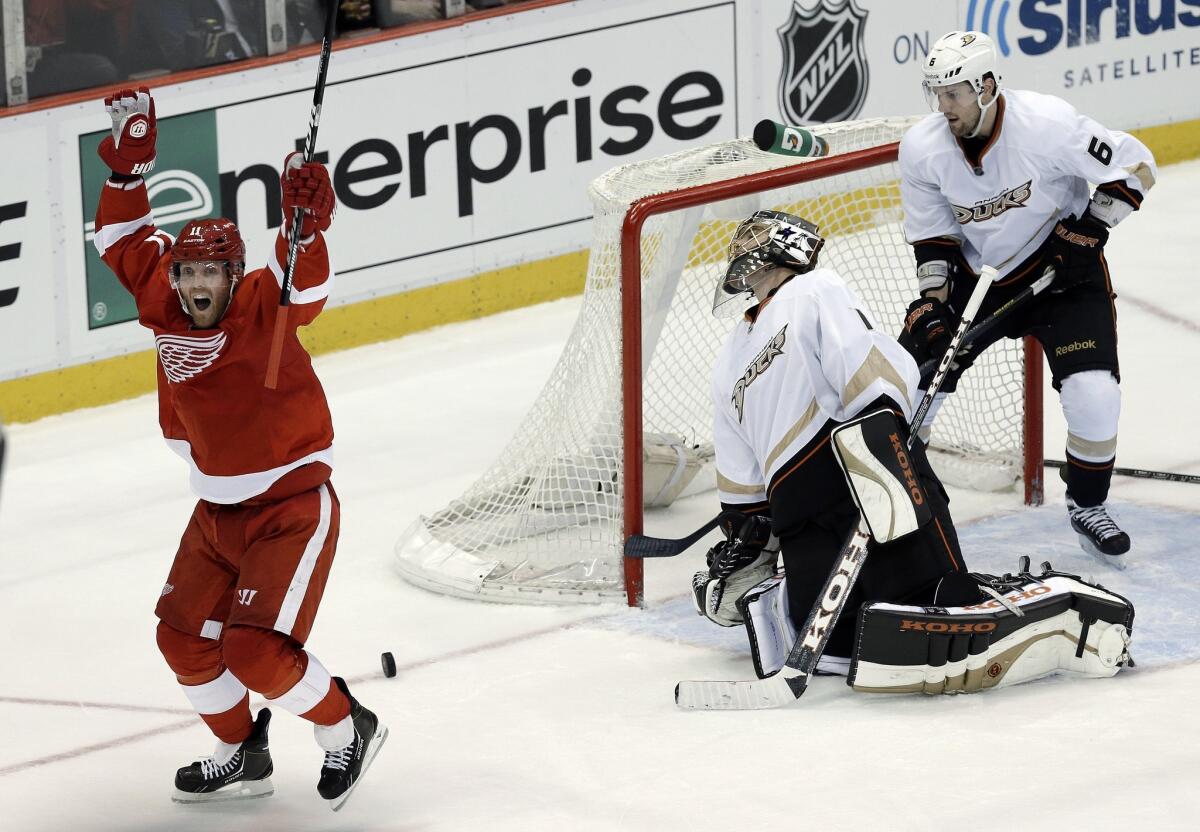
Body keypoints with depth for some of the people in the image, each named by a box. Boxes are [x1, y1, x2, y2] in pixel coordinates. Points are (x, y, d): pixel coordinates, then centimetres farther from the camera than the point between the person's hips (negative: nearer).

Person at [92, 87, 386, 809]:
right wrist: (129, 162, 4)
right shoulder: (165, 306, -2)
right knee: (184, 637, 11)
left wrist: (306, 229, -58)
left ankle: (348, 730, 8)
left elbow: (305, 289, -40)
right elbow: (125, 241, 13)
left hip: (293, 505, -8)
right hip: (219, 508, 8)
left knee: (255, 653, -16)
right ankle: (242, 756, 32)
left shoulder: (261, 306, -19)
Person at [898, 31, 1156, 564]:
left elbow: (1134, 165, -18)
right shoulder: (921, 149, -13)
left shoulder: (1045, 122, -27)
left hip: (1061, 267, -3)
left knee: (1093, 393, -17)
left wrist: (1089, 228, -22)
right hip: (975, 274, 3)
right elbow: (932, 240, -2)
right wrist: (931, 306, -12)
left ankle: (1087, 506, 7)